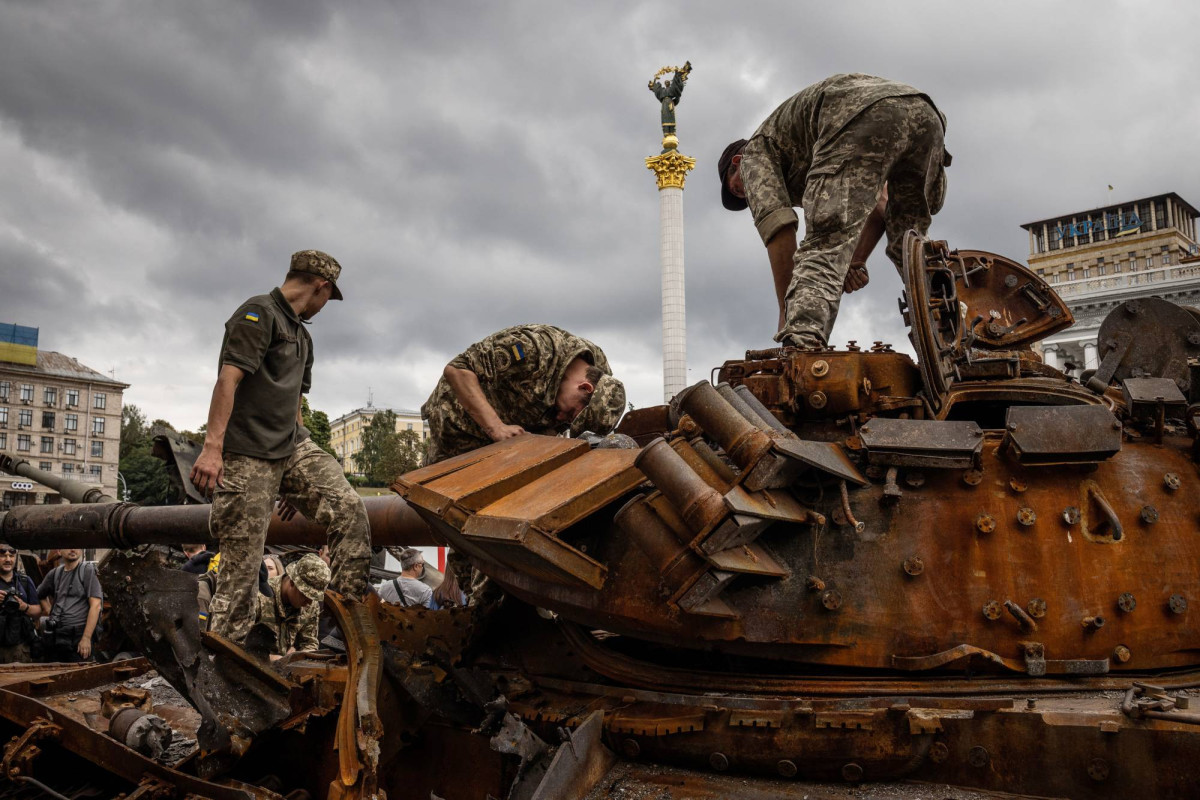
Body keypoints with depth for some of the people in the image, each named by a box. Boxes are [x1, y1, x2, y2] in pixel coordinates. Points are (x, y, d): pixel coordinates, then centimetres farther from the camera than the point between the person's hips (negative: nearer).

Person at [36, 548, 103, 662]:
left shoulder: (88, 570, -4)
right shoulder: (54, 574, 13)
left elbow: (95, 605, -12)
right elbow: (40, 594, 34)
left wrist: (86, 638, -17)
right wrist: (48, 609, 15)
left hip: (78, 636, -6)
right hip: (54, 637, 6)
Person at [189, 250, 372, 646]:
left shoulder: (301, 335, 23)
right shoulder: (258, 313, -6)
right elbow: (228, 380, -17)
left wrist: (299, 478, 26)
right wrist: (212, 447, -27)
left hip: (293, 447, 8)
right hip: (248, 455, -8)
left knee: (349, 508, -11)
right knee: (241, 565, -5)